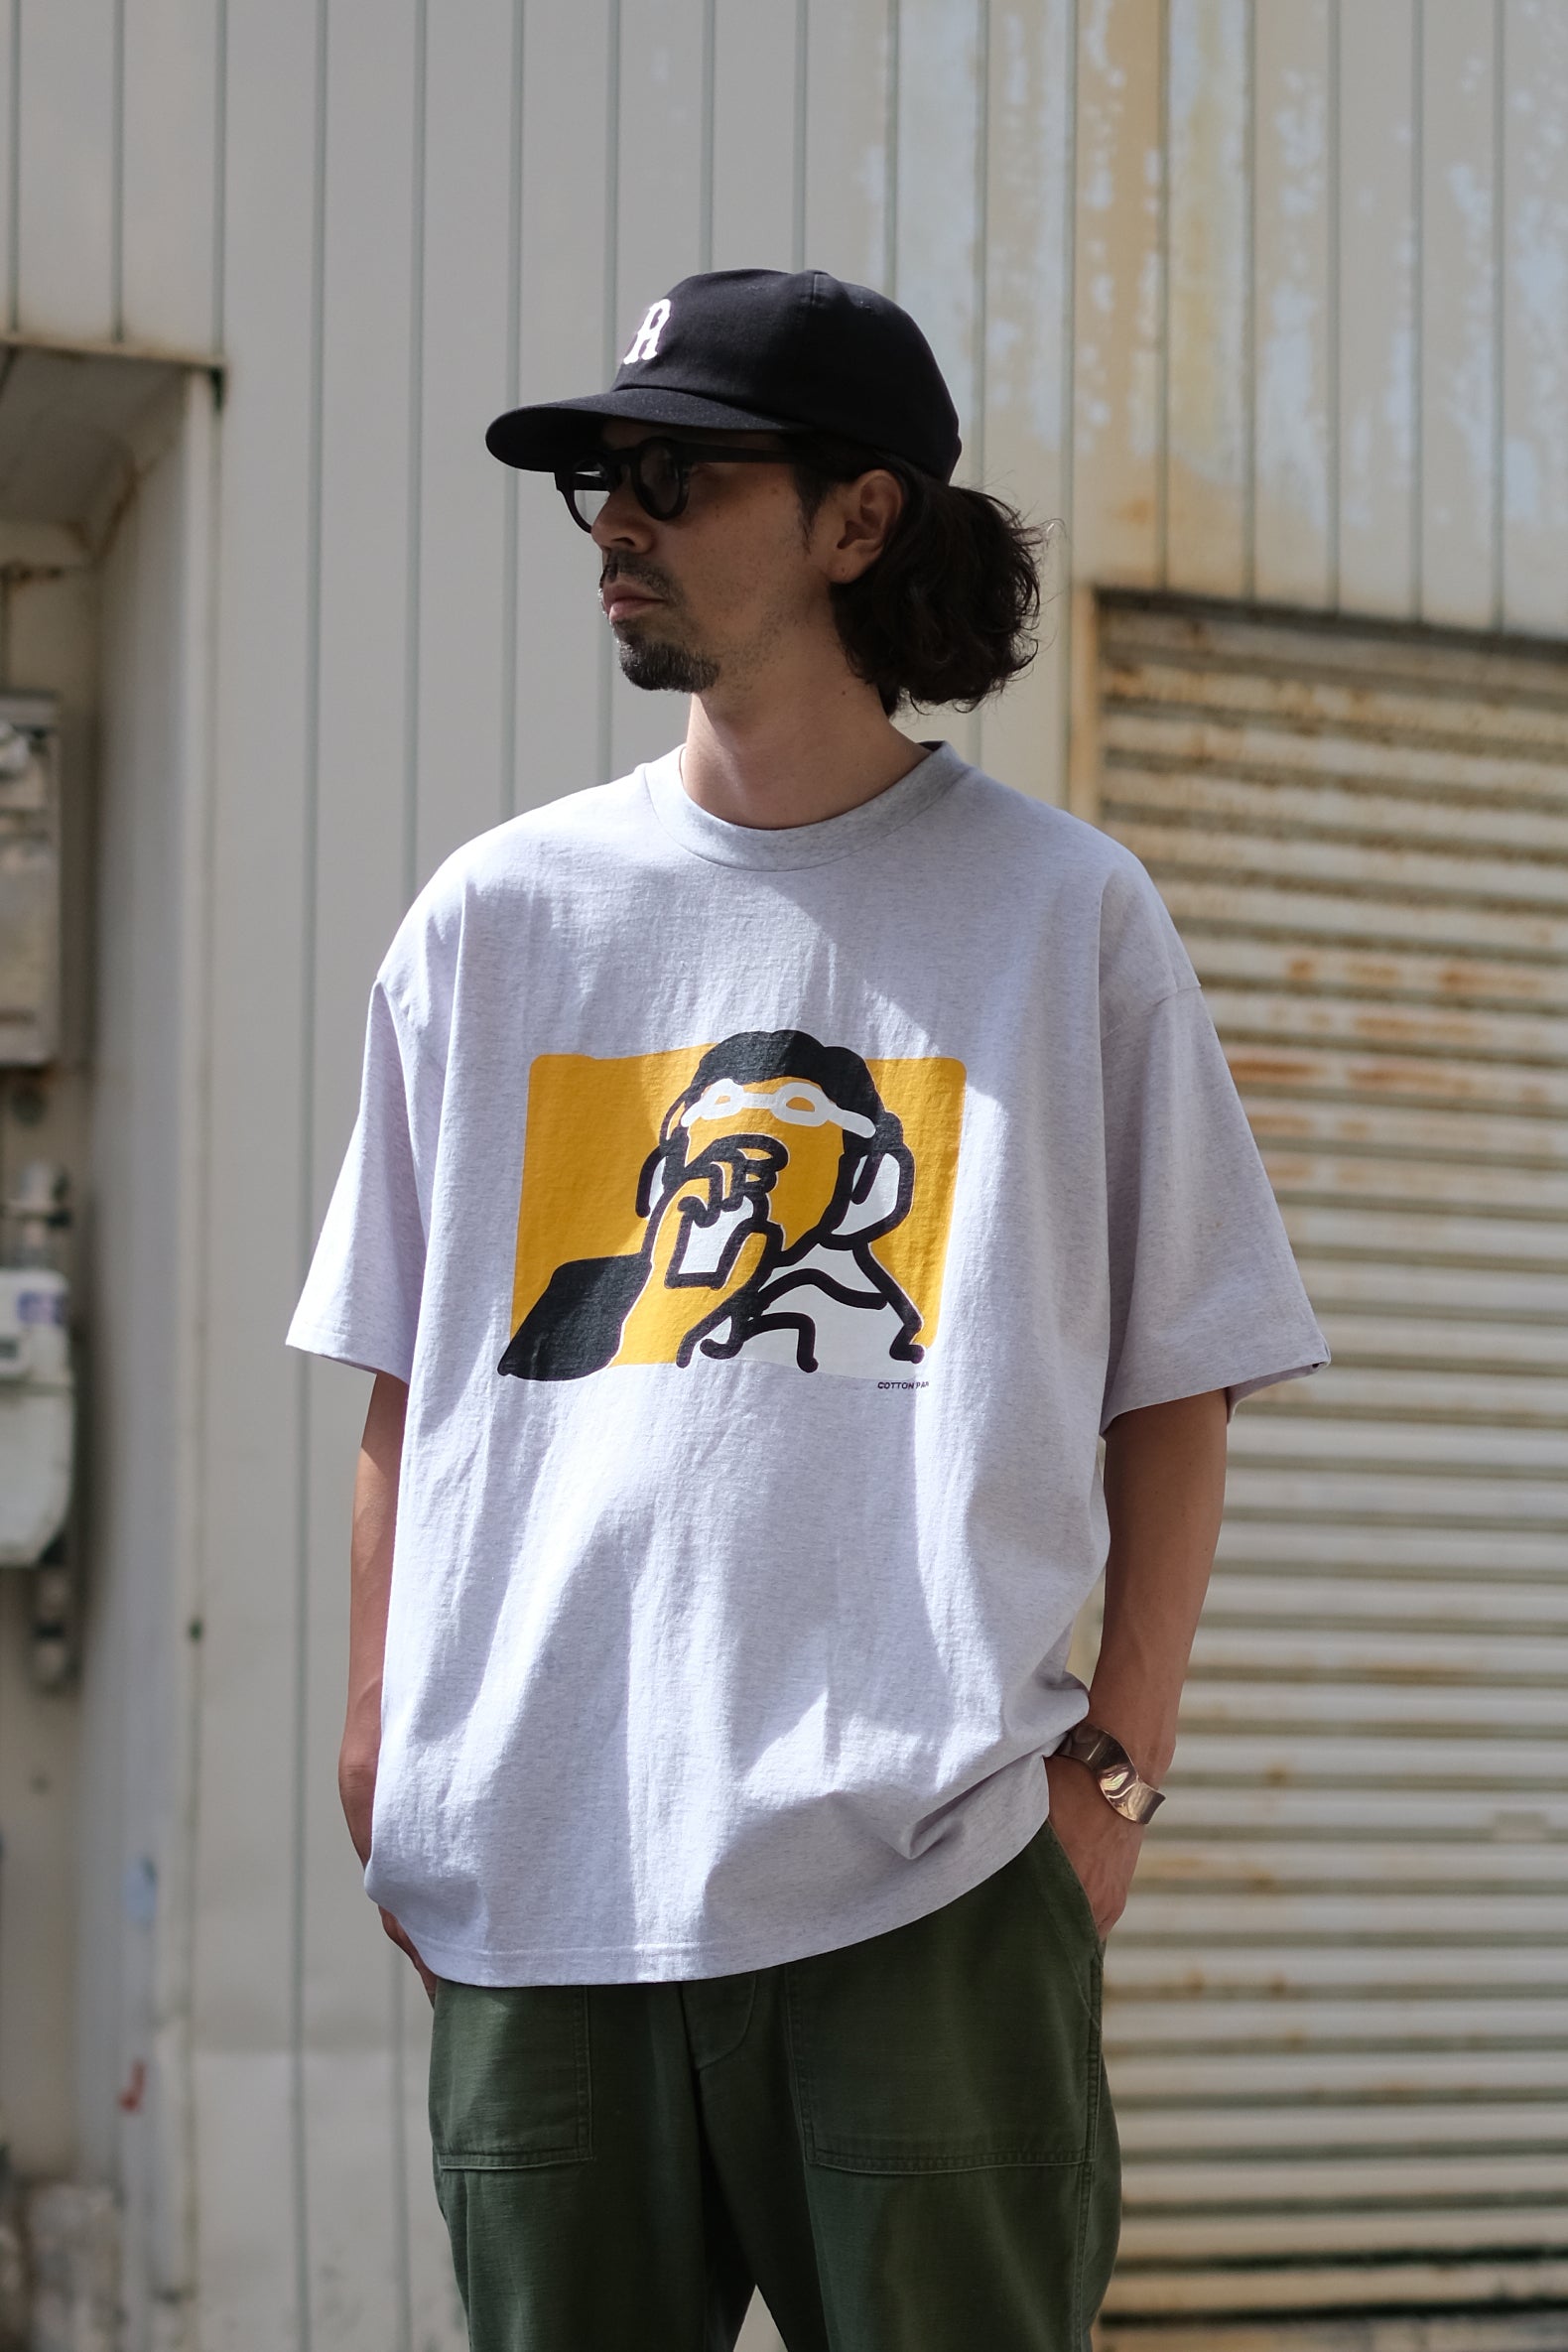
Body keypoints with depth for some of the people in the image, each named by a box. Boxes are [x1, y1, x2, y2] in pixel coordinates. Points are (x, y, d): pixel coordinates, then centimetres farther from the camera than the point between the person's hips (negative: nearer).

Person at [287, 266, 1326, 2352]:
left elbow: (1176, 1380, 6)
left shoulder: (1064, 911, 6)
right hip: (536, 1865, 2)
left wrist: (1120, 1753, -2)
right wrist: (380, 1744, 8)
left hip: (934, 1871, -2)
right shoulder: (497, 916, 12)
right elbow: (406, 1381, 15)